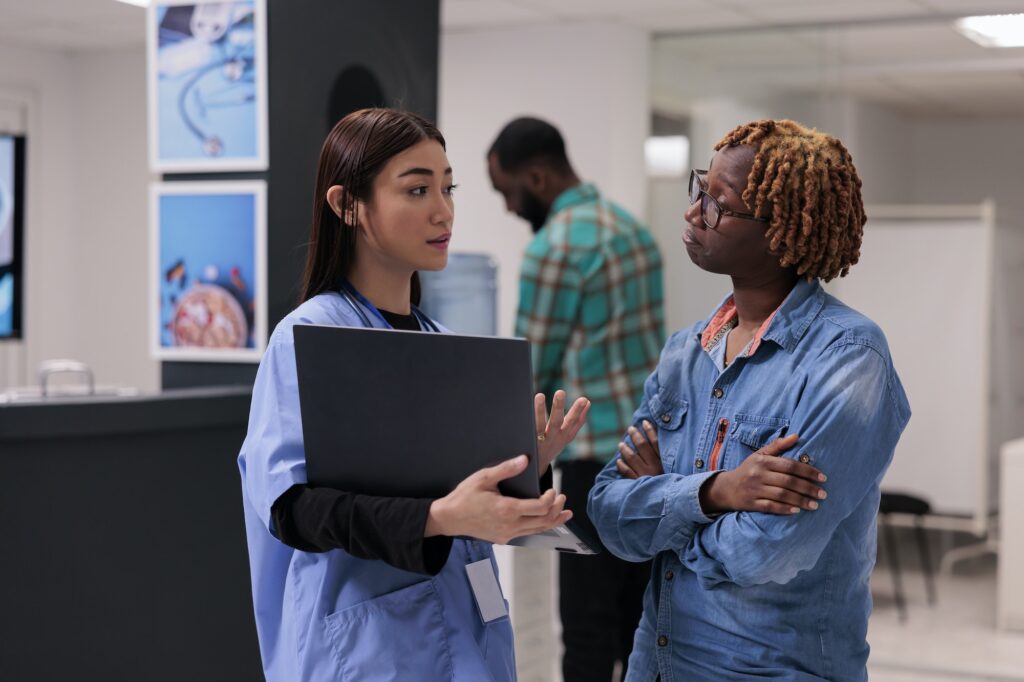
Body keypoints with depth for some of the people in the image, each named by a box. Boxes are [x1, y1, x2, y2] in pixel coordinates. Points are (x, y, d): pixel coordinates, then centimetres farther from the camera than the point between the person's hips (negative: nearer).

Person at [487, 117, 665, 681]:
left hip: (602, 460, -9)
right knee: (641, 621, 13)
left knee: (588, 629, -3)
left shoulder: (556, 246, -13)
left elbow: (531, 370, -8)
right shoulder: (631, 227, 14)